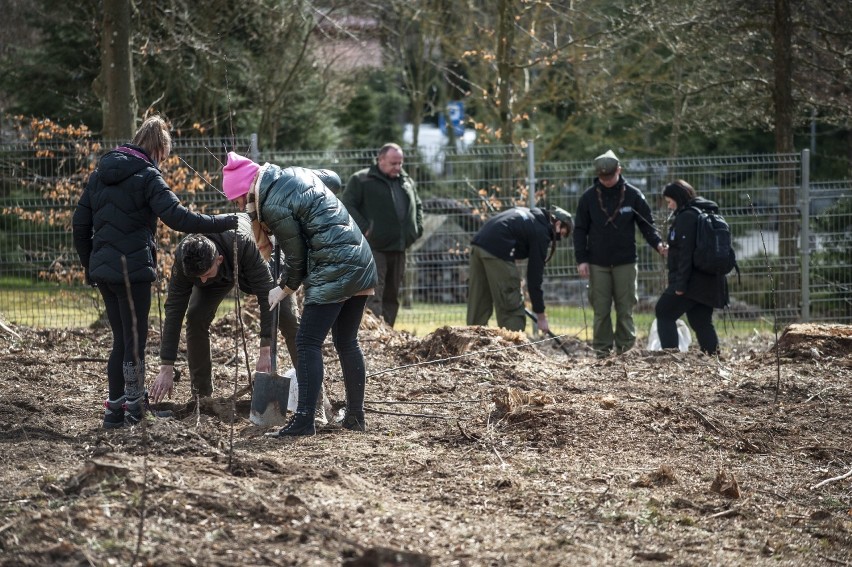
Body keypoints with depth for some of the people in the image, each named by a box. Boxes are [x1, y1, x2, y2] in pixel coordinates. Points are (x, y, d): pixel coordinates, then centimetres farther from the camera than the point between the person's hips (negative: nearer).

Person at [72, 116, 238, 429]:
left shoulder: (101, 174, 12)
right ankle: (134, 409, 4)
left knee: (121, 339, 15)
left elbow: (80, 224, 14)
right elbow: (177, 216, -21)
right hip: (131, 270, -7)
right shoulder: (147, 176, -10)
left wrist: (89, 265, 22)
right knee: (134, 340, 1)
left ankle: (115, 409, 17)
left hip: (102, 269, 7)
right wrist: (222, 222, -16)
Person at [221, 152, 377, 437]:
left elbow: (296, 255, -7)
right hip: (361, 262, 10)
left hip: (333, 271, -10)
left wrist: (286, 288, 9)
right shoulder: (295, 173, 10)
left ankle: (304, 420, -12)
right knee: (347, 342, 17)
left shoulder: (274, 207, -15)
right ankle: (355, 416, 22)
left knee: (308, 342, -7)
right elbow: (334, 179, 29)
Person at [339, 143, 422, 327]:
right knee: (373, 295, -15)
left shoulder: (407, 182, 18)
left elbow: (418, 206, 30)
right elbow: (347, 205, -8)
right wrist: (364, 228, -16)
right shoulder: (360, 180, -2)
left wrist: (417, 228, 13)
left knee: (392, 295, 10)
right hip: (374, 248, -7)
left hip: (398, 249, 7)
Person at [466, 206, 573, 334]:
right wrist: (541, 316, 5)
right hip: (497, 251, -9)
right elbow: (535, 275, 0)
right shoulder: (541, 232, 2)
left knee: (478, 304, 12)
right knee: (513, 309, -1)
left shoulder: (528, 214, 26)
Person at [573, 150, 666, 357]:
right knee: (601, 310, 0)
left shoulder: (633, 195, 0)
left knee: (625, 309, 0)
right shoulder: (589, 197, 2)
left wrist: (658, 243, -13)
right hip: (597, 263, 1)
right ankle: (602, 350, 6)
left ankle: (625, 349, 7)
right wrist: (581, 259, -2)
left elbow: (647, 224, 5)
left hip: (625, 262, 0)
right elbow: (580, 230, 6)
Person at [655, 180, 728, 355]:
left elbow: (685, 252, -19)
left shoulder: (686, 217, -12)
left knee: (664, 313, 0)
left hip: (693, 281, -9)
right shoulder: (706, 214, 18)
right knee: (702, 322, 11)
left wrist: (680, 284, -20)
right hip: (710, 280, 9)